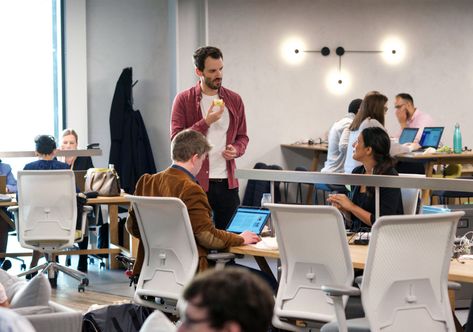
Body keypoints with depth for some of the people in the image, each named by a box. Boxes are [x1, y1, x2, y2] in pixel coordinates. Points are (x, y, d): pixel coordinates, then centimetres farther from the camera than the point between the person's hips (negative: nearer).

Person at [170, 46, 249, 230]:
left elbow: (242, 137, 17)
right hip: (196, 181, -3)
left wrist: (236, 149, -5)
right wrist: (206, 122, -16)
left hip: (227, 182, 4)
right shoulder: (184, 100, -2)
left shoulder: (234, 100, 10)